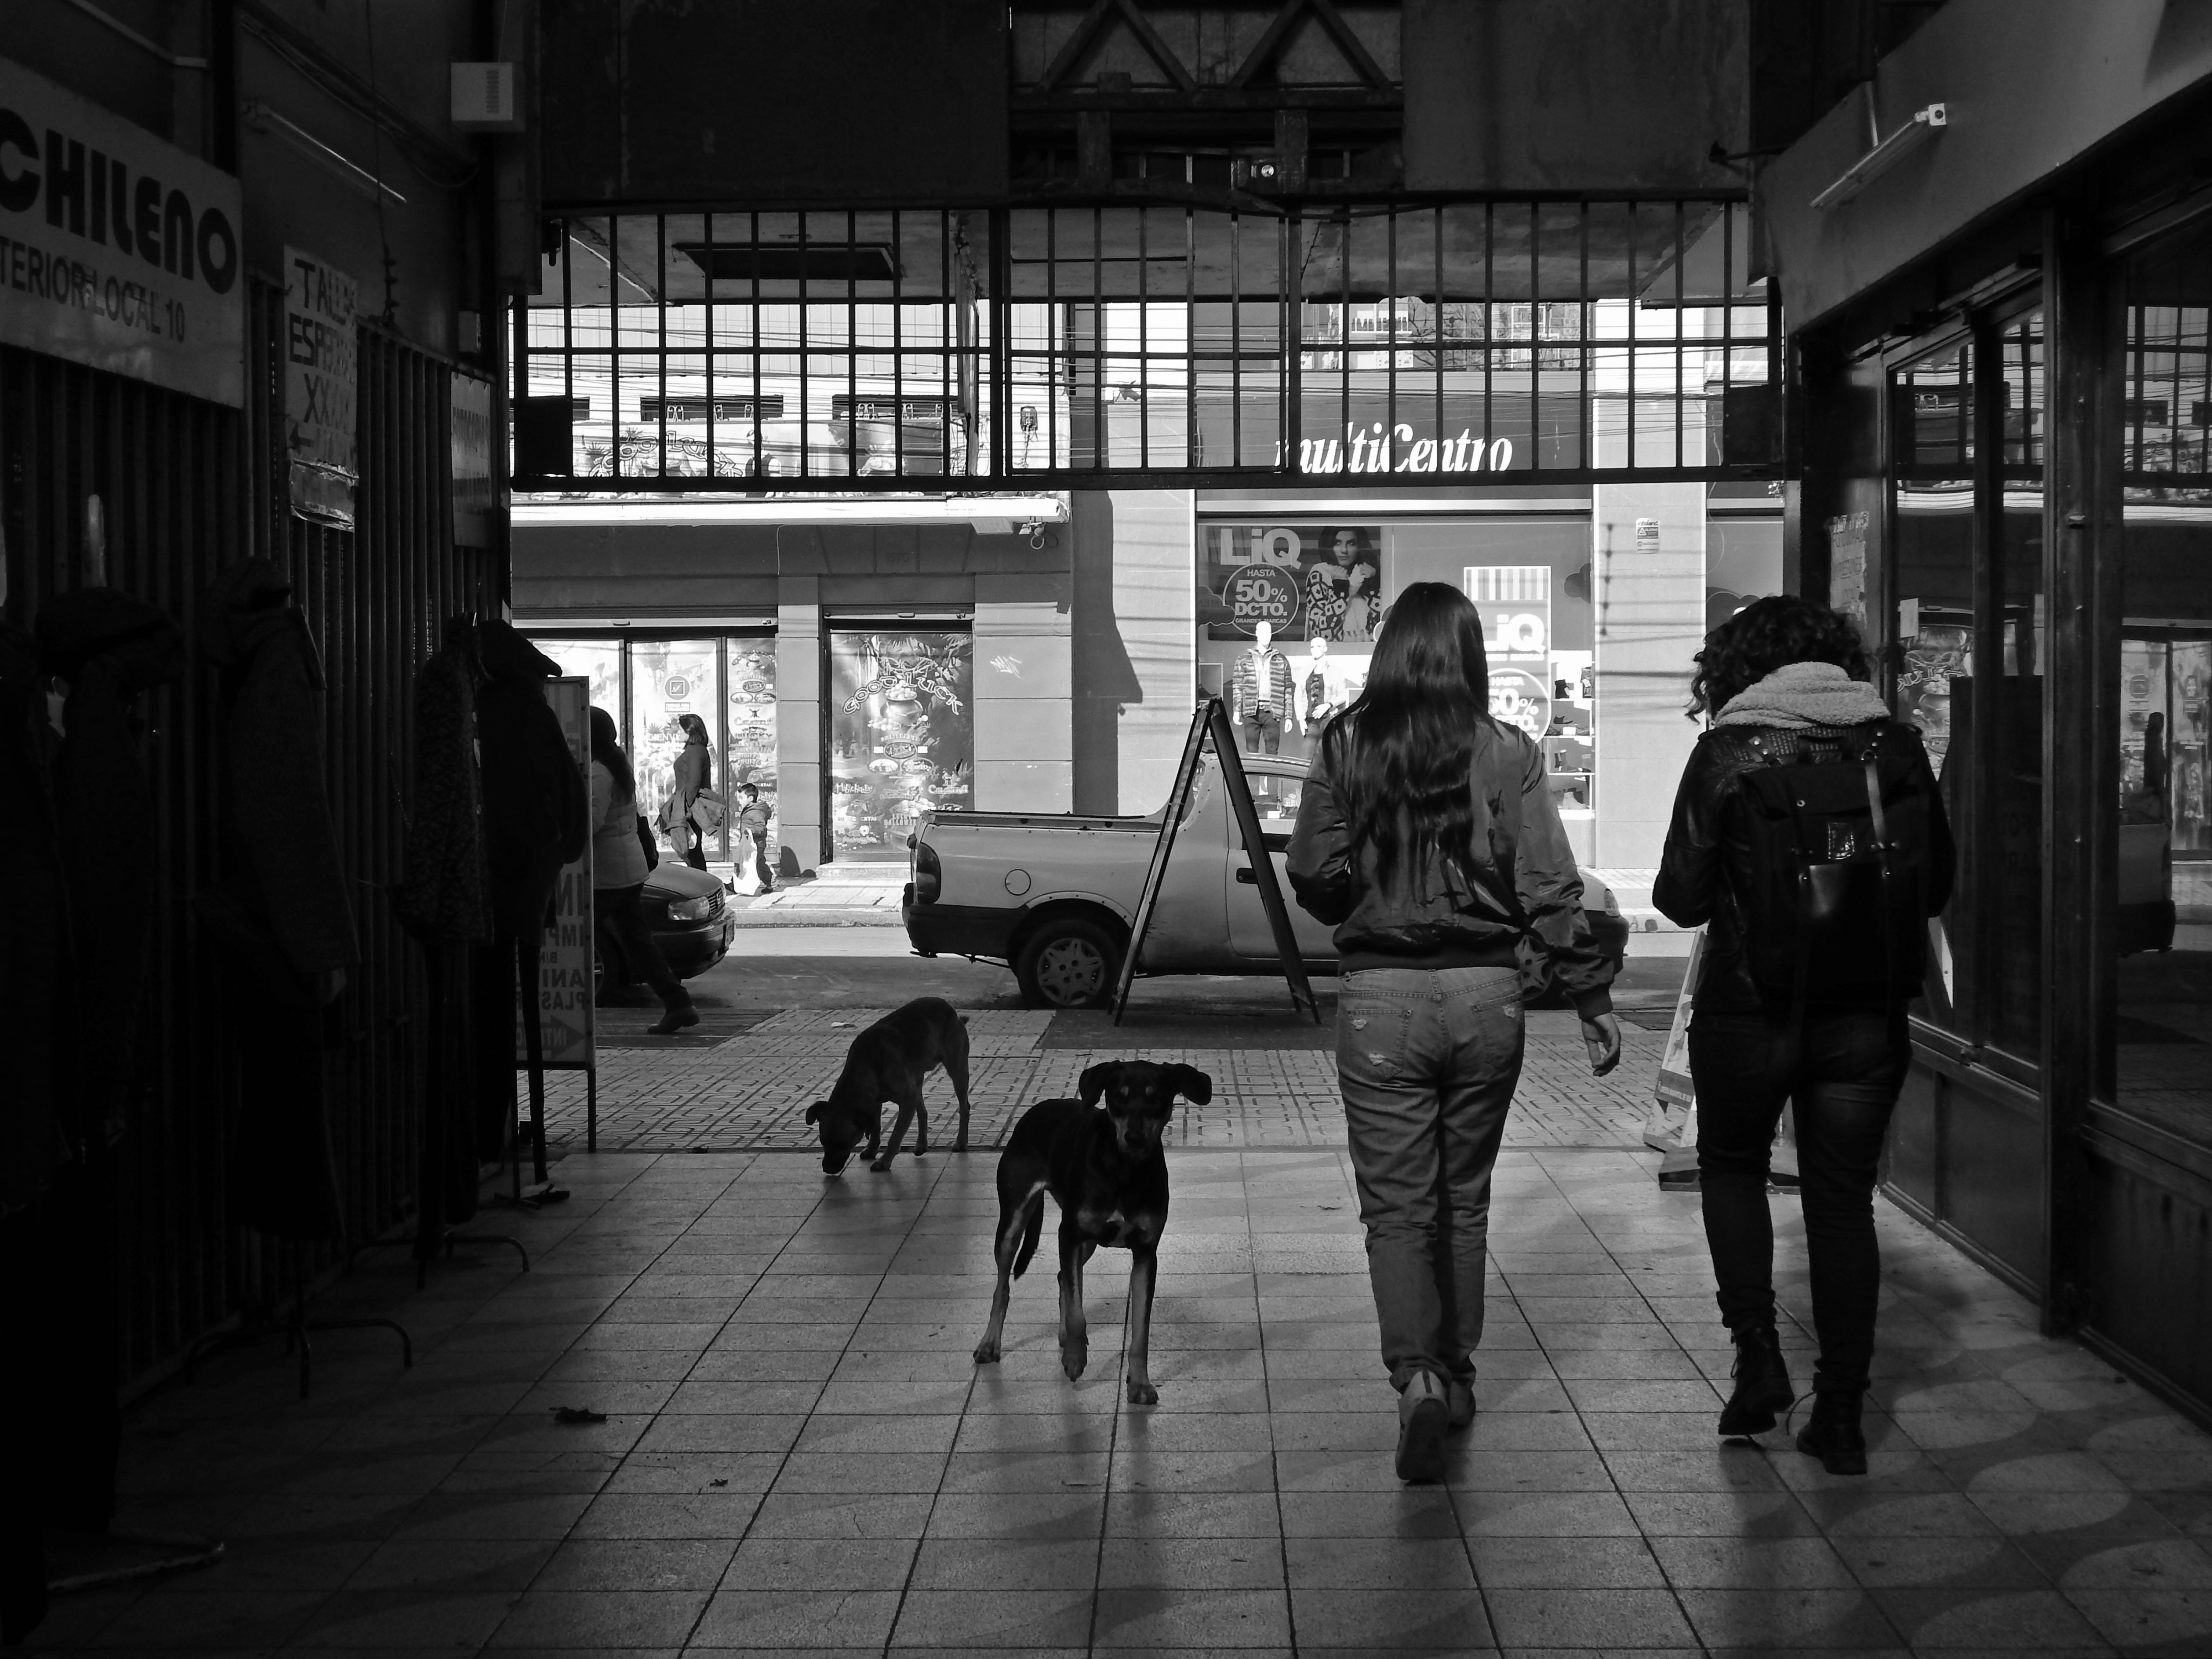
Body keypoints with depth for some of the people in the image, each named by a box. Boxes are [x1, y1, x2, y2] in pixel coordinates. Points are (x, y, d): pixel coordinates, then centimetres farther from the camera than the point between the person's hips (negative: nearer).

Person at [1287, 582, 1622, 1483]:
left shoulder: (1345, 748, -5)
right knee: (1465, 1199, 17)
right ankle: (1456, 1375, 28)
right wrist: (1592, 998, 2)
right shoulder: (1507, 754, -4)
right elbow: (1550, 892, -5)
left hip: (1380, 996, -1)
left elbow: (1313, 877, -4)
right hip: (1486, 995, 2)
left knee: (1397, 1207, 4)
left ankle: (1417, 1375, -14)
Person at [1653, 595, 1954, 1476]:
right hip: (1867, 1014, 2)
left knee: (1731, 1166, 21)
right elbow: (1937, 883, 8)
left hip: (1751, 1007, -2)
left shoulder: (1728, 751, -9)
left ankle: (1759, 1356, 10)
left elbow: (1681, 897, -8)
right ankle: (1841, 1414, 12)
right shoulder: (1894, 745, 1)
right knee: (1844, 1201, 10)